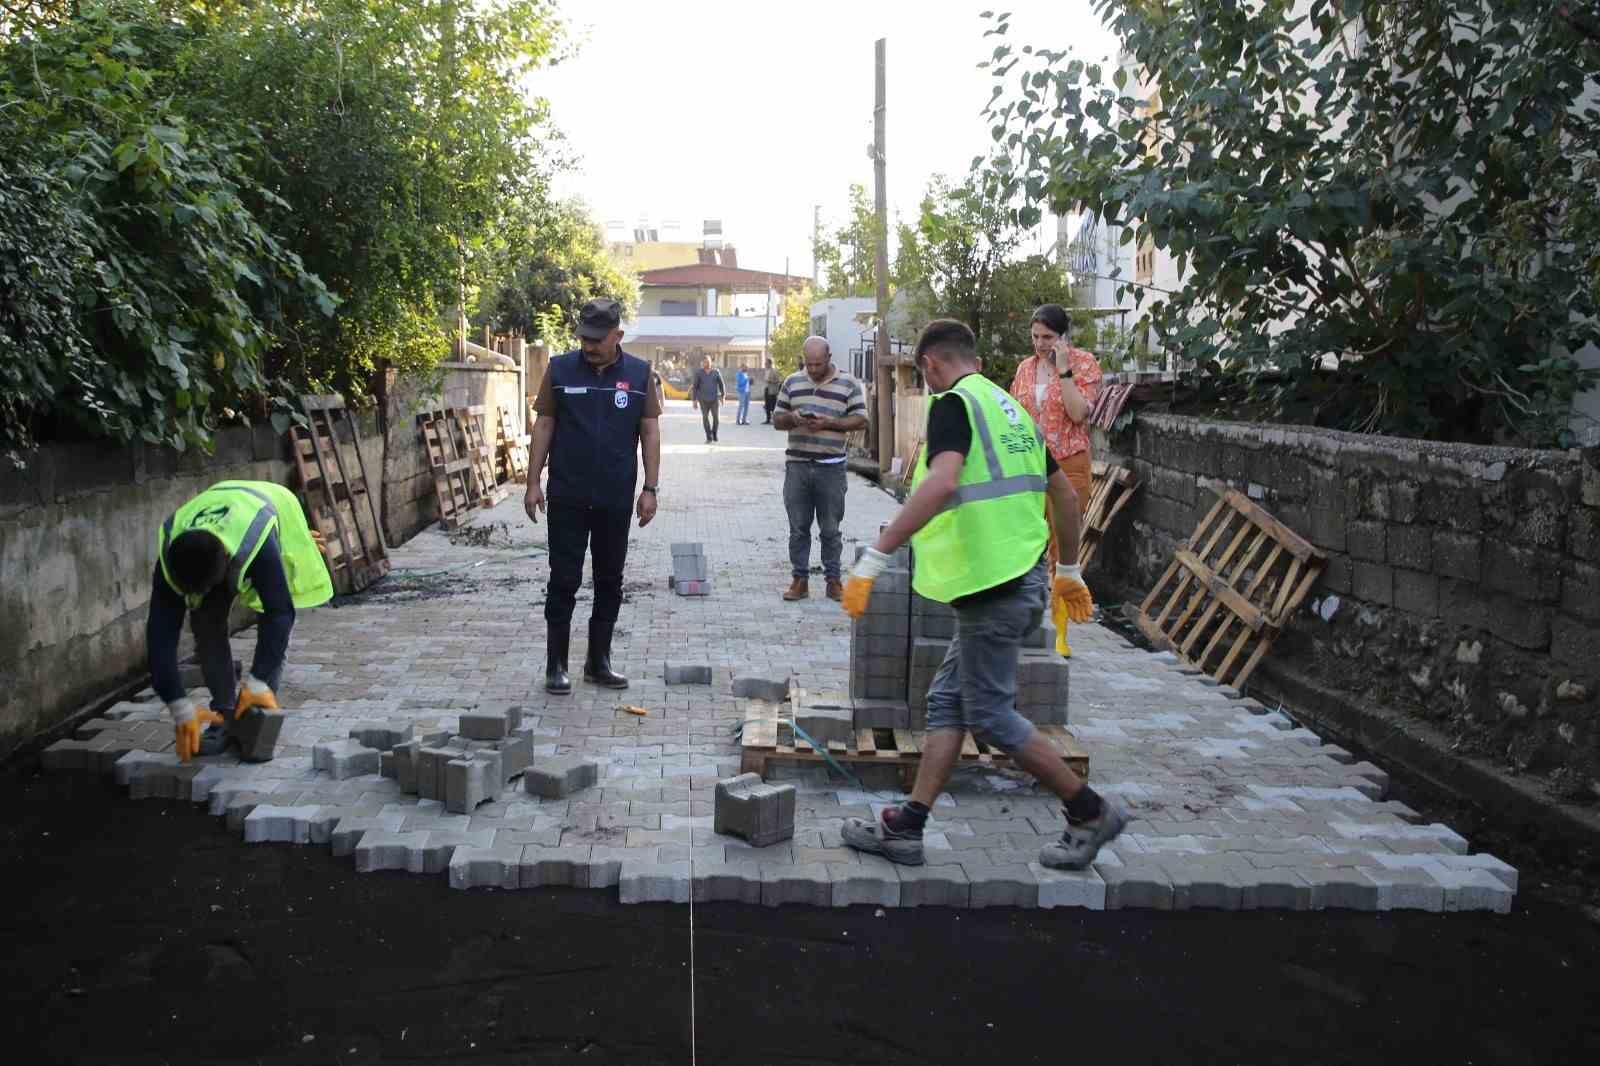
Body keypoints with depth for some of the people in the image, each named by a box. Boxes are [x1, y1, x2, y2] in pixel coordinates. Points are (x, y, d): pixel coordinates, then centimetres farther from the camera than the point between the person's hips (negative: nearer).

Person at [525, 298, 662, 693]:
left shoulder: (639, 374, 1)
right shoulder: (560, 369, 0)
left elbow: (650, 432, 3)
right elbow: (543, 426, 2)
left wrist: (649, 488, -2)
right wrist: (533, 483, -2)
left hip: (616, 500, 1)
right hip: (567, 498, -1)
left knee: (610, 584, 9)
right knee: (563, 582, 2)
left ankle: (598, 662, 21)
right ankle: (556, 664, 11)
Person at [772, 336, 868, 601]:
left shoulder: (848, 384, 2)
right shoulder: (791, 382, 10)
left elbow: (861, 420, -1)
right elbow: (777, 419, 14)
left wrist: (828, 423, -14)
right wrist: (792, 418, -9)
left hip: (831, 467, -2)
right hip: (797, 466, 2)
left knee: (830, 529, 5)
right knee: (798, 528, 5)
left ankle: (833, 579, 15)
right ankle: (800, 579, 13)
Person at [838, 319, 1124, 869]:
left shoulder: (953, 403, -10)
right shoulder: (1010, 406, 16)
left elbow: (942, 481, -29)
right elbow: (1064, 493, 21)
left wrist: (874, 558, -30)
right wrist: (1068, 571, 32)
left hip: (991, 586, -10)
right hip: (1022, 578, 10)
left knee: (991, 715, 3)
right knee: (948, 700, 13)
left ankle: (1091, 812, 12)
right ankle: (905, 829, 16)